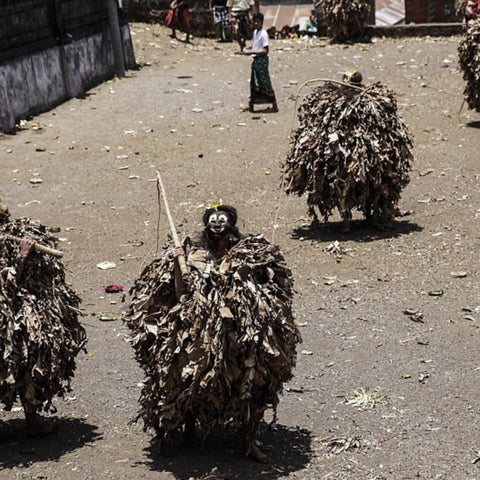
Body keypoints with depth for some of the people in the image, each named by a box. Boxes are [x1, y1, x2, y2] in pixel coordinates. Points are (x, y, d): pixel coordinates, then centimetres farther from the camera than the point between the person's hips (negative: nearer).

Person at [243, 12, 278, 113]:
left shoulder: (263, 34, -17)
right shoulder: (255, 32, 10)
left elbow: (265, 51, -21)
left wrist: (252, 52, -24)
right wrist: (249, 47, 9)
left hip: (262, 59, -9)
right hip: (255, 59, 9)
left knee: (265, 82, -4)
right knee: (254, 82, 14)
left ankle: (274, 104, 4)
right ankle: (251, 104, 21)